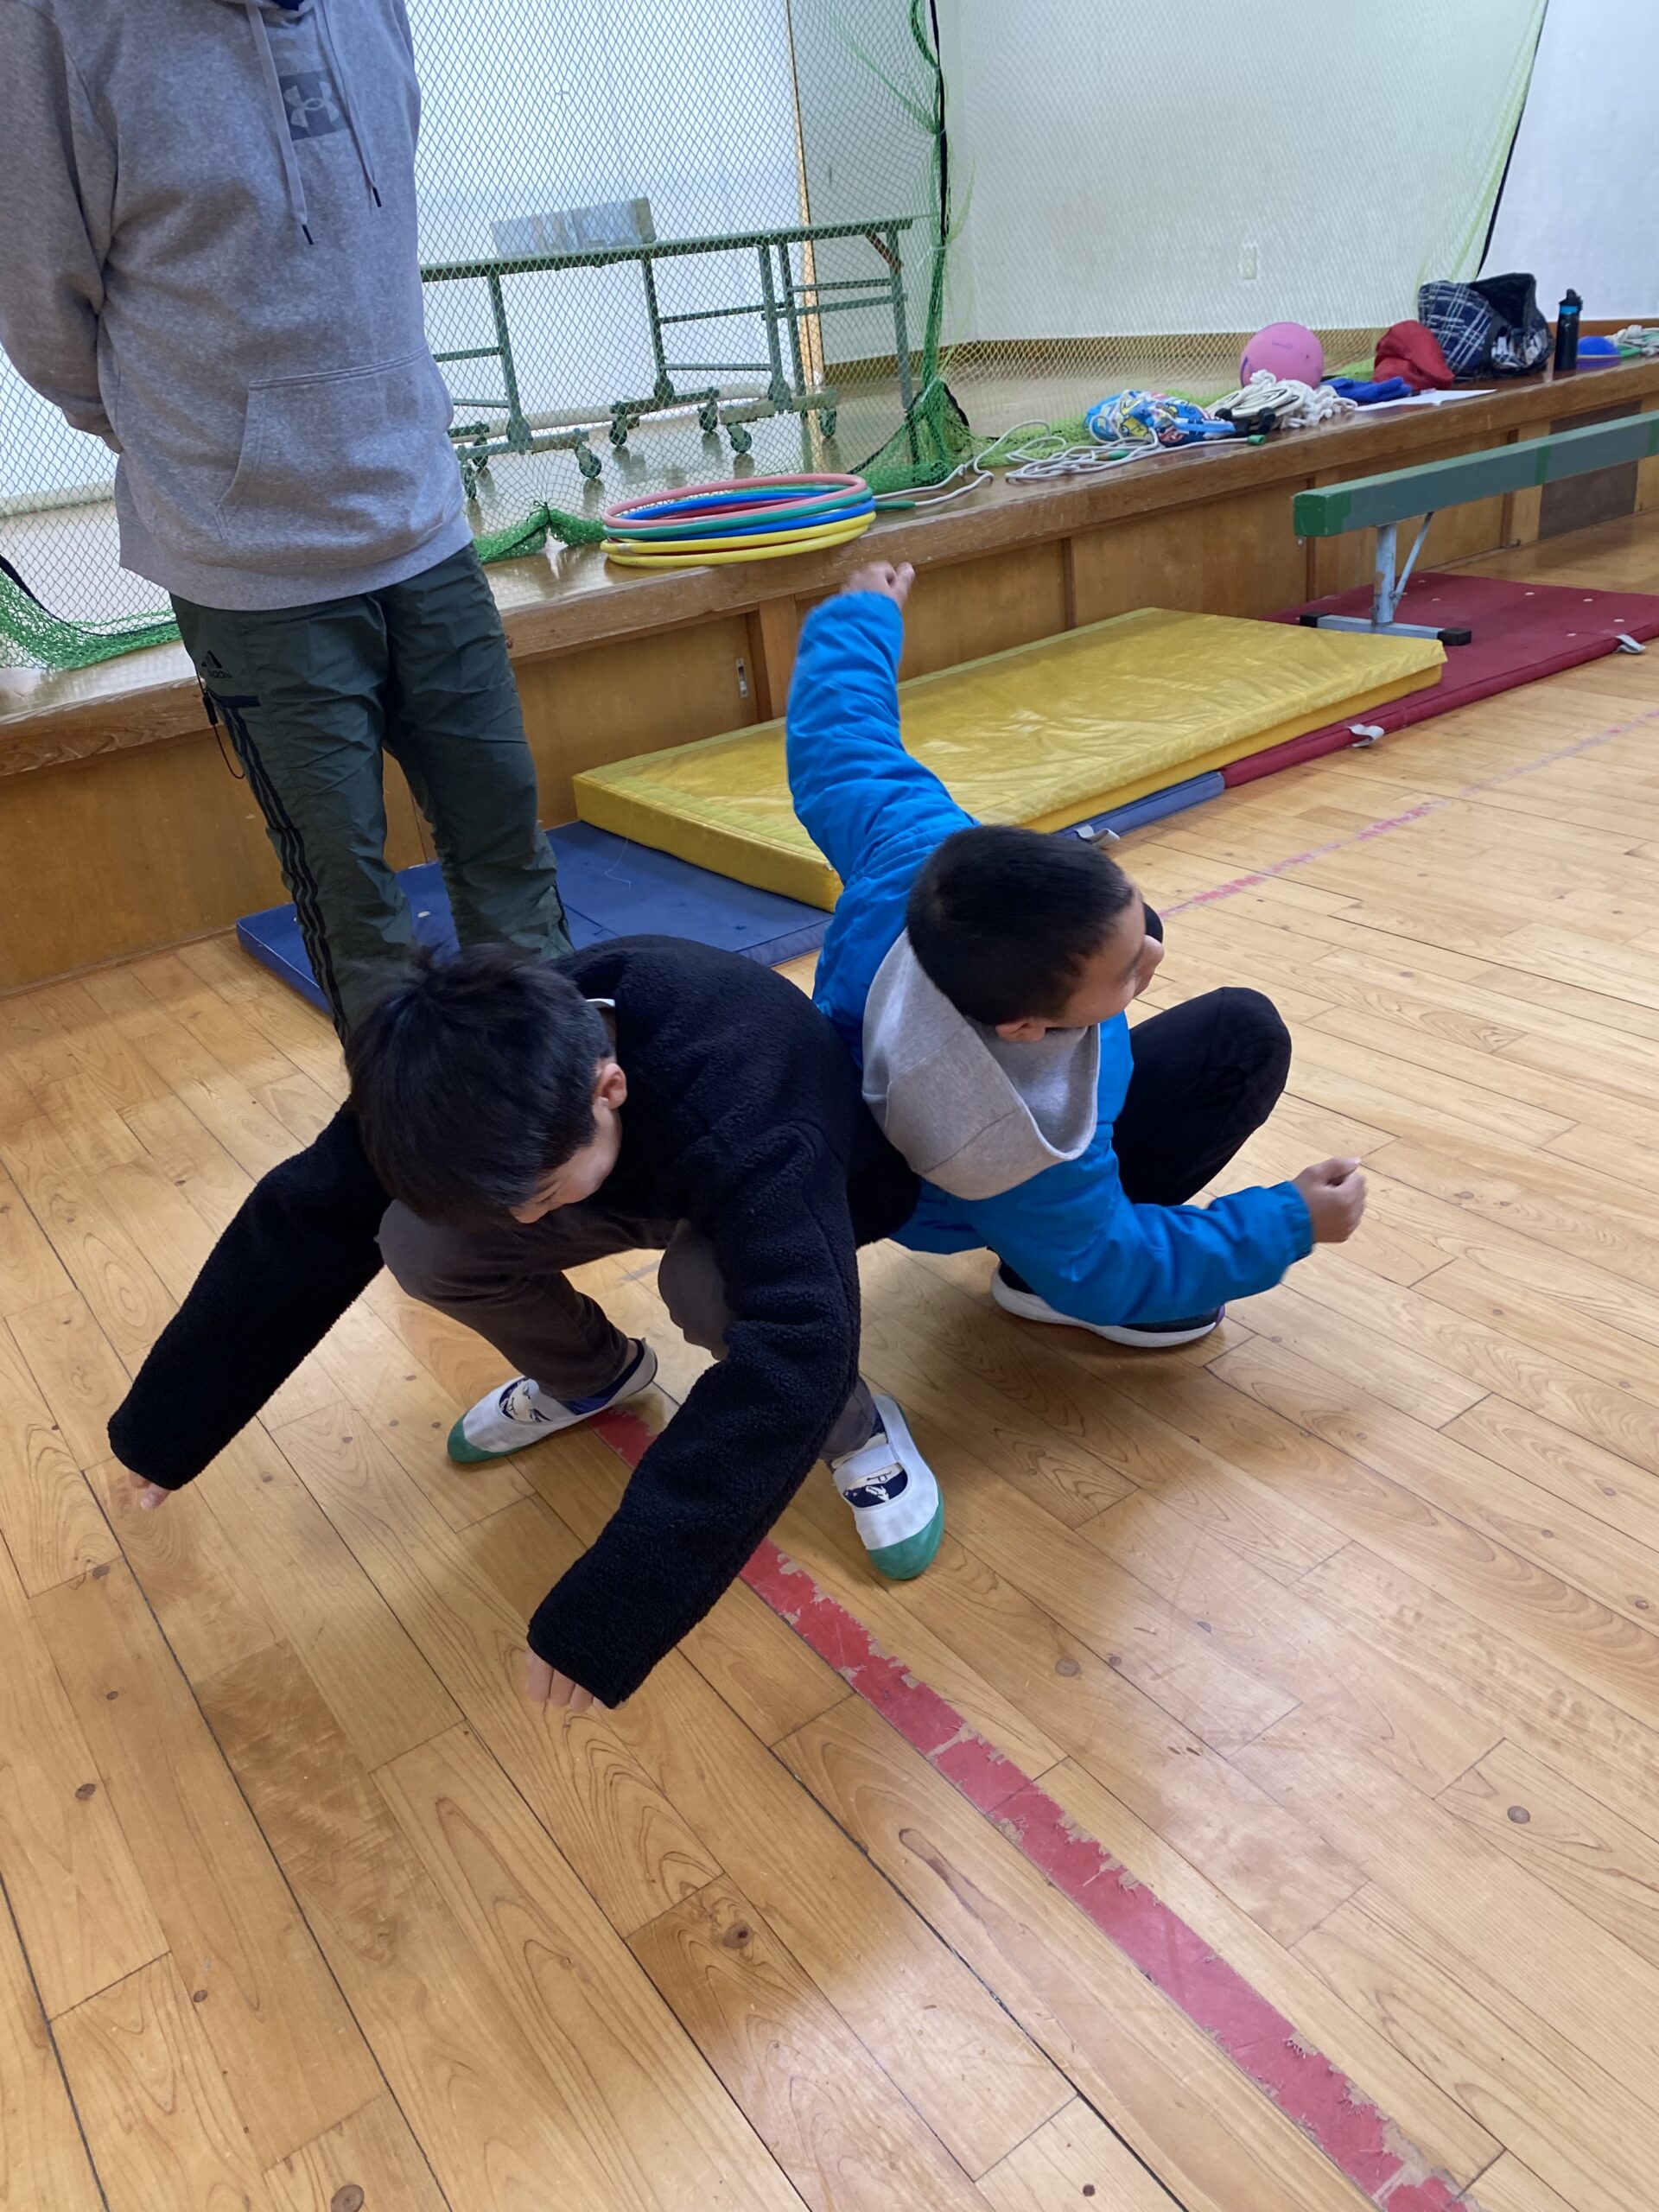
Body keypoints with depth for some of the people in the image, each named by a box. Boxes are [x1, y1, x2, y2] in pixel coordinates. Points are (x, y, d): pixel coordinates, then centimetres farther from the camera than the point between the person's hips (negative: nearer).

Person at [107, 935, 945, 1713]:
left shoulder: (740, 1115, -45)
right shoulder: (472, 1067, -27)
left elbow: (793, 1348, -53)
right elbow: (301, 1220, -18)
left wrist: (610, 1608, -53)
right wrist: (162, 1424, -11)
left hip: (806, 1191, -4)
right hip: (654, 1172, 5)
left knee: (711, 1280, -39)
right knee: (420, 1240, -18)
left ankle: (851, 1426, -8)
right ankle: (592, 1376, 11)